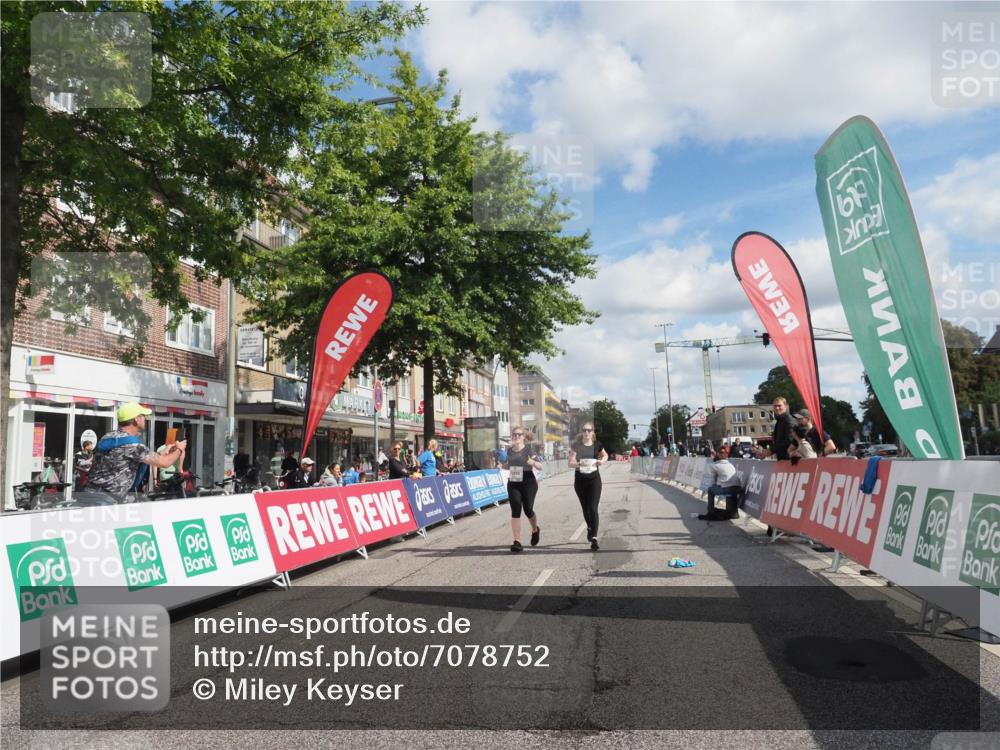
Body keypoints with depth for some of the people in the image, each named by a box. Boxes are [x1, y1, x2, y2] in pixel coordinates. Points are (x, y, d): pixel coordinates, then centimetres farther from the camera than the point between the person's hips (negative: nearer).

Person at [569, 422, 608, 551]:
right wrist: (579, 464, -31)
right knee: (585, 508, 16)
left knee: (593, 508, -12)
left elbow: (605, 456, 17)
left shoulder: (597, 444, -2)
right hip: (580, 479, 1)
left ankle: (594, 538, -13)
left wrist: (602, 460, -5)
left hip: (594, 479, -1)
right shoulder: (576, 445, -6)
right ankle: (590, 528, 45)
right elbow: (571, 463, -11)